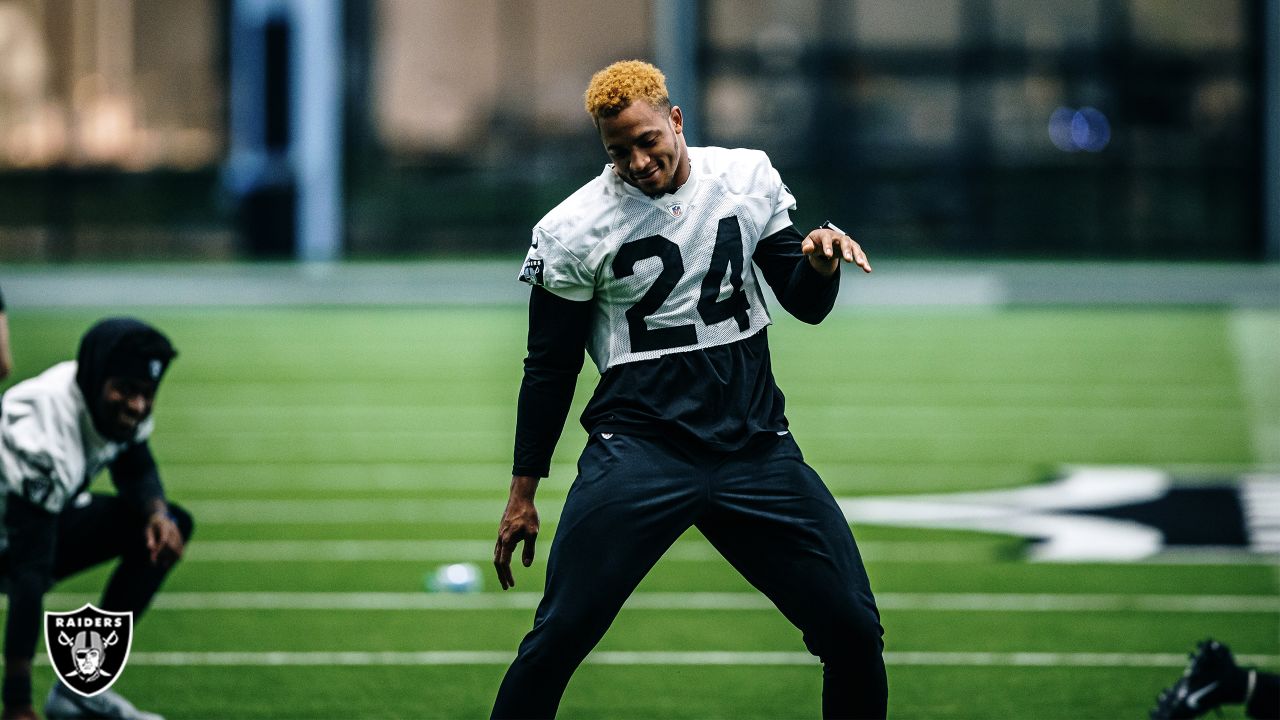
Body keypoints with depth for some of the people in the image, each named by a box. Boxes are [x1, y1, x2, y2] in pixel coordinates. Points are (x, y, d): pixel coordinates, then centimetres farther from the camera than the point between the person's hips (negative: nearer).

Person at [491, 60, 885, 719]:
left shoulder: (749, 177, 5)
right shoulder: (573, 229, -4)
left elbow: (805, 305, 12)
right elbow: (550, 366, 4)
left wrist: (821, 263, -12)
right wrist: (522, 494, 6)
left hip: (754, 443, 3)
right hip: (637, 444, -3)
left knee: (854, 629, -3)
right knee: (558, 637, -14)